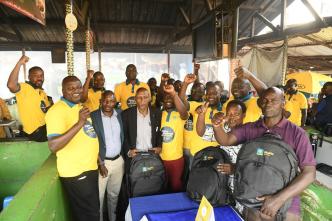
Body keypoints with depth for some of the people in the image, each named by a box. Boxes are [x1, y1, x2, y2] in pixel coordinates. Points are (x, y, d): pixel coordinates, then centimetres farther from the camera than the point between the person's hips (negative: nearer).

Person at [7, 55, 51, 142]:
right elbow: (11, 85, -33)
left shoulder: (42, 92, 16)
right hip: (36, 132, -8)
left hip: (46, 127, 8)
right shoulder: (24, 88, -11)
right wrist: (19, 63, -29)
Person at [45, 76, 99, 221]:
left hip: (90, 168, 9)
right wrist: (80, 122, -31)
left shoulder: (80, 107, 11)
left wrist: (99, 159, 17)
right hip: (75, 173, -8)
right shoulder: (57, 110, -18)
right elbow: (53, 146, -28)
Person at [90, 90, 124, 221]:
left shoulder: (120, 114, 1)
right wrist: (100, 163, -13)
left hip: (118, 161, 4)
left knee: (114, 194, 19)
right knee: (99, 196, 8)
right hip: (102, 161, -4)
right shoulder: (93, 117, -12)